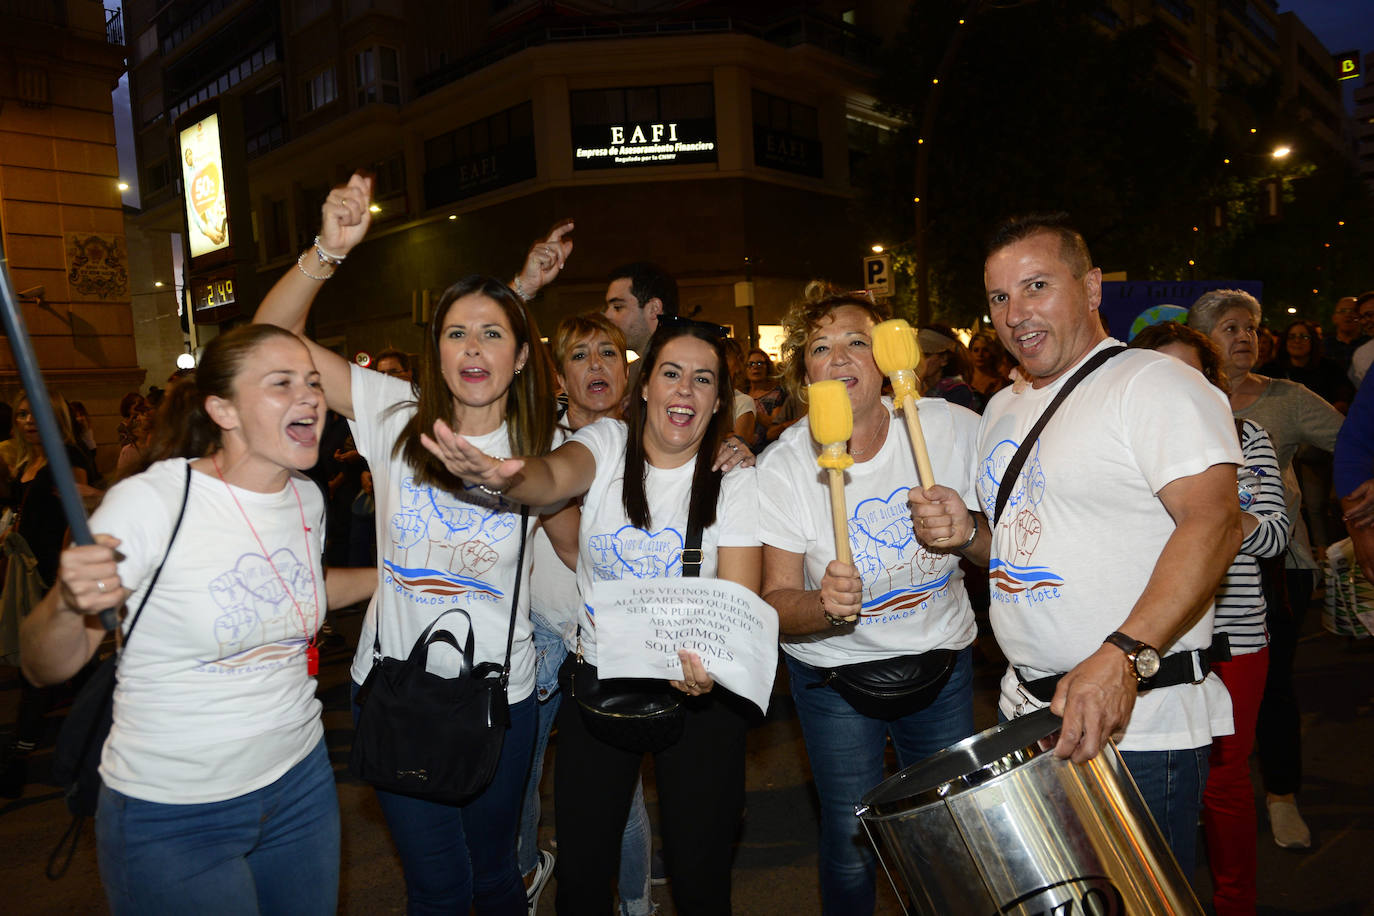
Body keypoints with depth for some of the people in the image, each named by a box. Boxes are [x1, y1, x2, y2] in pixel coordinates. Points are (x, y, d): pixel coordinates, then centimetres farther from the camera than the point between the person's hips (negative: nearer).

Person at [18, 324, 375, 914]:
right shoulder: (151, 501, -19)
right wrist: (69, 605, -35)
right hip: (173, 815, -5)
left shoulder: (307, 497, 0)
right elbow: (46, 668, -15)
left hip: (301, 779, 6)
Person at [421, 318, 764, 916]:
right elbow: (554, 475, -27)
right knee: (581, 867, 11)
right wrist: (501, 477, -51)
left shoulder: (734, 479, -7)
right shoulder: (607, 444, -4)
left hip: (697, 687, -1)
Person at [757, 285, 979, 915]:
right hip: (835, 674, -2)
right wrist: (824, 603, -36)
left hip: (943, 657, 2)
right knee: (851, 840, 7)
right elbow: (776, 604, -14)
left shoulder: (953, 428, -13)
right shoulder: (782, 467, -16)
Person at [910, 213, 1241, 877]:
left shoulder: (1155, 386, -12)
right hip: (1029, 710, 8)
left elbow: (1213, 524, -24)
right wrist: (968, 532, -1)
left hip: (1141, 727, -7)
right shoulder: (1003, 409, 13)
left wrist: (1123, 658, -35)